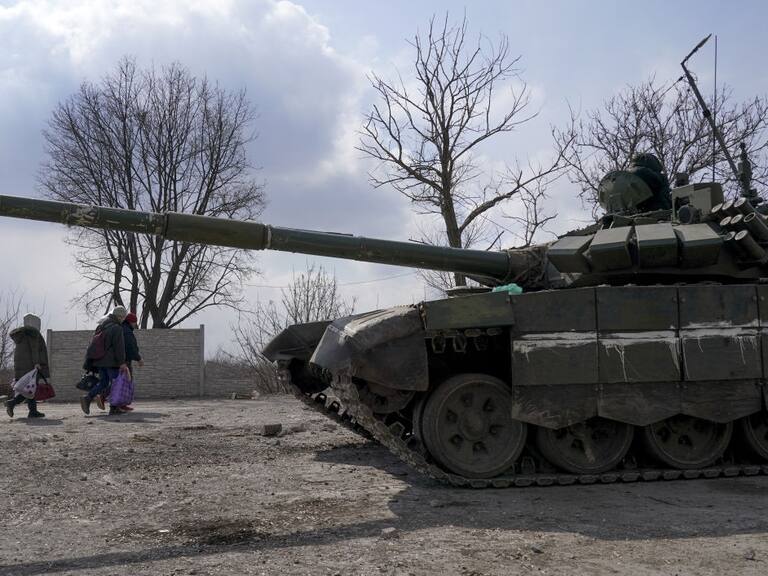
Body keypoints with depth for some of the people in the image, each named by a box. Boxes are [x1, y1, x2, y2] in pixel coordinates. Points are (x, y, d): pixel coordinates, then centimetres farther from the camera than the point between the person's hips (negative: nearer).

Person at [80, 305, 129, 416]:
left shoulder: (101, 326, 15)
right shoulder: (117, 328, -13)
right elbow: (119, 347, -17)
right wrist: (122, 362, -15)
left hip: (100, 360, 8)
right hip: (111, 361, -8)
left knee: (103, 382, 14)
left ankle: (87, 398, -3)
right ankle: (114, 408, 2)